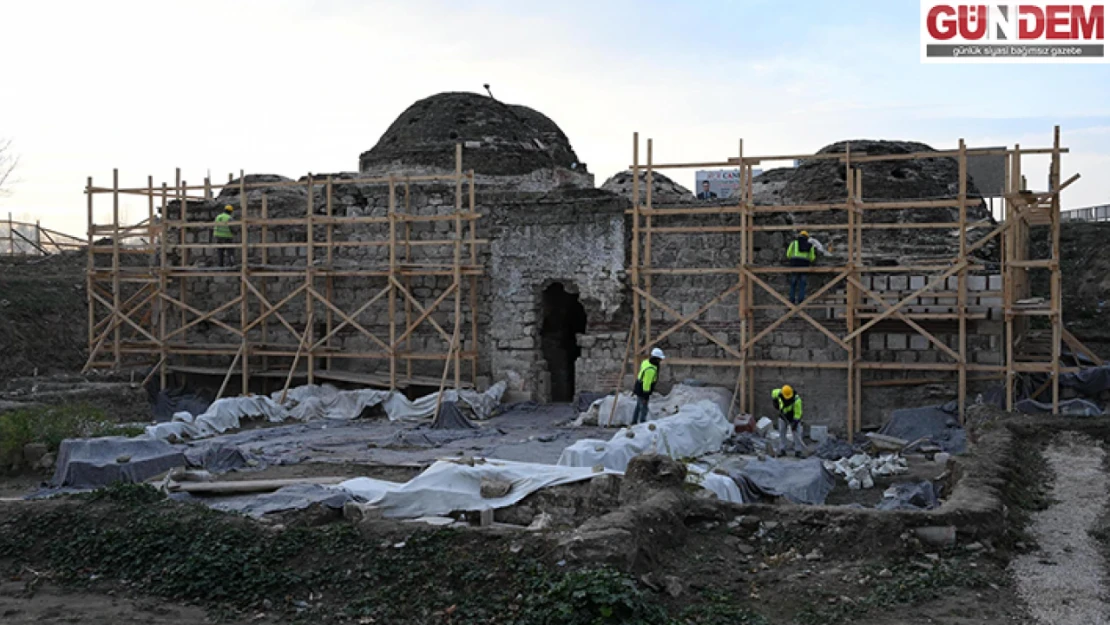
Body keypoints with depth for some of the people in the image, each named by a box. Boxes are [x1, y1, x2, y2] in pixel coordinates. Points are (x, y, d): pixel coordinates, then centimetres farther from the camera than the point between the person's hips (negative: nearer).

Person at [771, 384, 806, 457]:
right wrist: (775, 402, -2)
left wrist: (795, 423, -29)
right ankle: (782, 450, 9)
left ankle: (798, 451, -3)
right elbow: (774, 392, 3)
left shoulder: (797, 400, -34)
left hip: (794, 418, -4)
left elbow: (798, 413, -27)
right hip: (783, 416, 4)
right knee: (781, 432, 2)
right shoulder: (779, 393, -22)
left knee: (797, 433, -8)